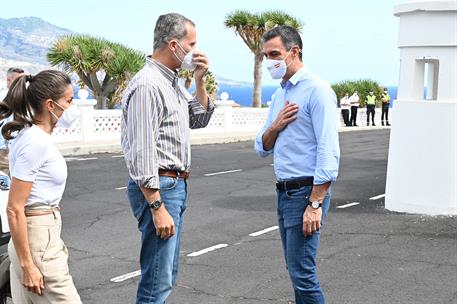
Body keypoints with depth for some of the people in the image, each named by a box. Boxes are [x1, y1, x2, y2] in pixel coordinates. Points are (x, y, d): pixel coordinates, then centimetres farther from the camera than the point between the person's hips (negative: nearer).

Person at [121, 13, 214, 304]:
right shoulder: (147, 85, -17)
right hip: (158, 188, -10)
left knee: (167, 276, 17)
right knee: (158, 280, -6)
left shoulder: (173, 82, 12)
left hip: (177, 185, 10)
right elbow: (141, 153, -21)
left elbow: (199, 119, 24)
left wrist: (200, 82, 8)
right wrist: (158, 208, -23)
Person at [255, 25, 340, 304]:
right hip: (284, 192, 9)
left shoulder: (317, 90, -12)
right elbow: (263, 149, 16)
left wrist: (315, 204, -21)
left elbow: (328, 153, -18)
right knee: (296, 268, 13)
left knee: (302, 272, -7)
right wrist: (275, 126, -5)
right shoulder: (280, 95, 15)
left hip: (307, 191, -8)